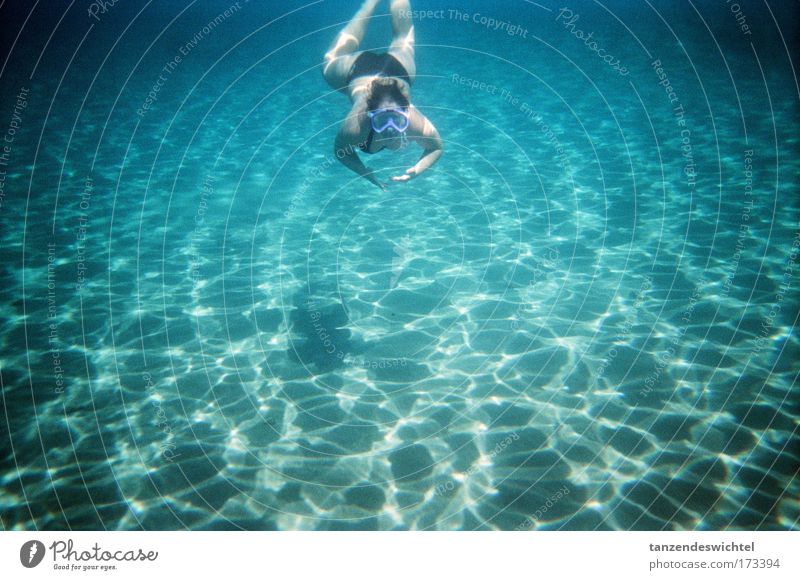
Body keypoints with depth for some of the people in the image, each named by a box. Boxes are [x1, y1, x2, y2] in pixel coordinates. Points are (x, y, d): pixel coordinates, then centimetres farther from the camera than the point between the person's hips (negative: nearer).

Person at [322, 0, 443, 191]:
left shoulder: (416, 124, -44)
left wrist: (416, 170, -42)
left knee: (401, 43, 34)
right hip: (357, 70, 0)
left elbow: (436, 148, -24)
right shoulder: (356, 127, -46)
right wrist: (368, 175, -38)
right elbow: (341, 152, -24)